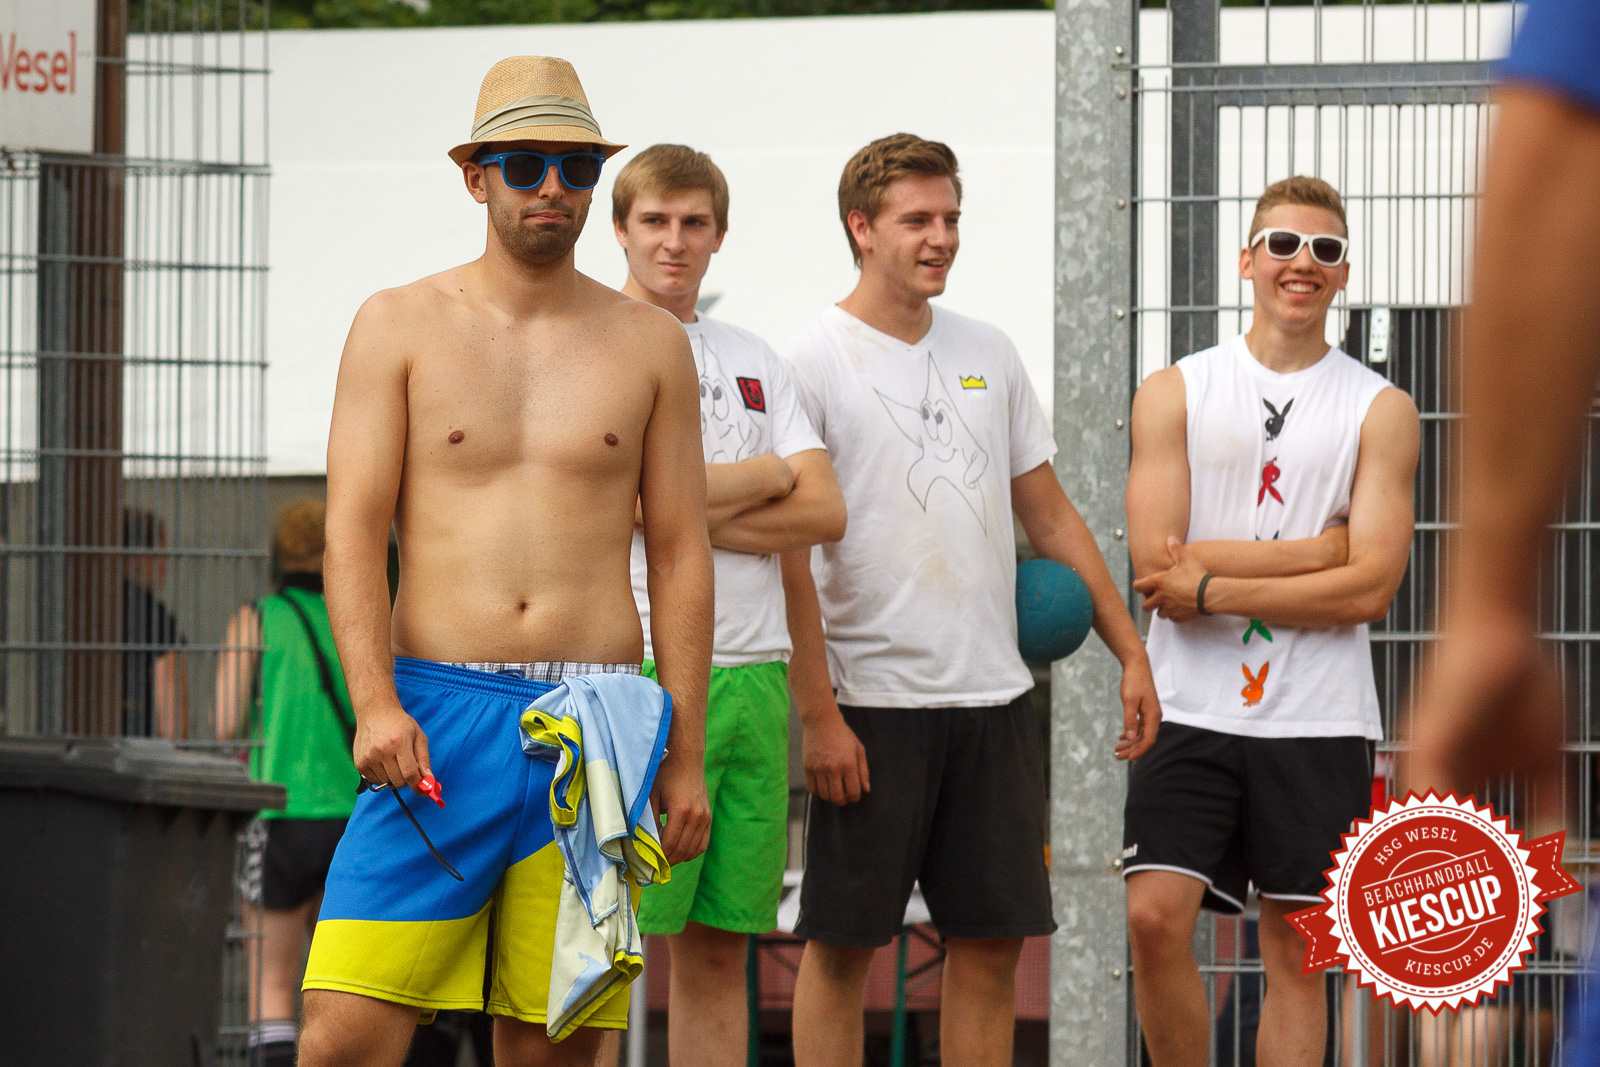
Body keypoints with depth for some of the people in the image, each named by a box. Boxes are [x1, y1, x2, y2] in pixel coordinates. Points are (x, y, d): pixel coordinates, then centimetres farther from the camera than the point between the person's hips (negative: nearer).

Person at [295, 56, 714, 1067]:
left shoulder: (650, 343, 11)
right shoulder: (400, 326, 6)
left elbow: (681, 556, 11)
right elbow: (353, 531, 0)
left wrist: (687, 757, 6)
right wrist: (374, 705, -14)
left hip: (596, 723, 2)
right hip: (437, 717, -1)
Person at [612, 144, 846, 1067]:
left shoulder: (755, 361, 18)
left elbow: (826, 511, 8)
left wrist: (702, 516, -6)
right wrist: (767, 476, 2)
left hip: (755, 676, 6)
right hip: (644, 671, -6)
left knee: (720, 942, 6)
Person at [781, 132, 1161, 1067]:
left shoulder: (988, 354, 12)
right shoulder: (813, 363, -6)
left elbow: (1050, 515, 18)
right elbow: (787, 554, -9)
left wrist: (1130, 650, 11)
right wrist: (817, 713, -15)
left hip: (994, 695, 6)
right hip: (872, 702, -5)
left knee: (994, 938, 6)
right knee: (843, 943, -1)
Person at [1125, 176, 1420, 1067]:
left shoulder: (1381, 411, 5)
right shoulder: (1175, 393, 6)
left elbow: (1370, 588, -5)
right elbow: (1158, 566, -5)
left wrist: (1210, 588, -10)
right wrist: (1319, 551, -9)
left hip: (1318, 723, 0)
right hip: (1192, 711, 0)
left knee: (1296, 951, 3)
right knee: (1156, 919, -12)